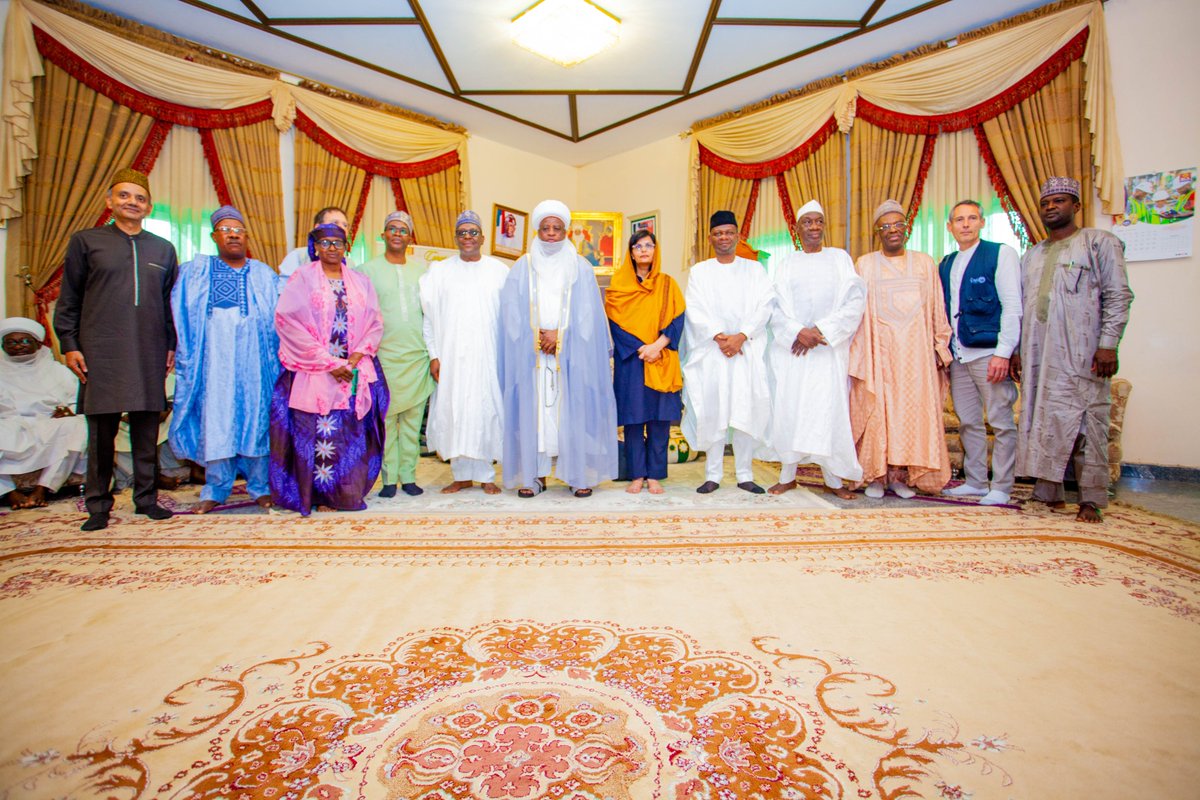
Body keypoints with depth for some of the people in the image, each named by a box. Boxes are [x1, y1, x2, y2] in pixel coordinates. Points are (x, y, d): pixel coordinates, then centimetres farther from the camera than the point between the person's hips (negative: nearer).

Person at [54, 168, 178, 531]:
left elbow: (171, 302, 16)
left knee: (147, 432, 5)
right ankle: (98, 506, 13)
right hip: (101, 353, -2)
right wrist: (69, 344, 0)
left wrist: (172, 345, 9)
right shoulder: (85, 241, 8)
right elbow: (68, 300, 7)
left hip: (150, 355, 2)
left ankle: (146, 499, 16)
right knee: (101, 432, 1)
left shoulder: (163, 249, 15)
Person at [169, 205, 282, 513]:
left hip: (254, 363, 0)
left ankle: (260, 487, 10)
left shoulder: (265, 275, 12)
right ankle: (215, 490, 11)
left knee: (256, 418, 1)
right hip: (214, 361, 0)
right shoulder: (195, 271, 12)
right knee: (214, 421, 1)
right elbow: (179, 316, 10)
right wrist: (180, 354, -1)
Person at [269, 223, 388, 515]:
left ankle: (349, 493, 12)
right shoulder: (302, 278, 3)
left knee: (353, 432, 2)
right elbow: (288, 321, -6)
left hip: (356, 371, 3)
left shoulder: (360, 281, 13)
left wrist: (358, 355, -9)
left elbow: (374, 322, 8)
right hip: (315, 371, -3)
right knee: (319, 432, -3)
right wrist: (327, 362, -12)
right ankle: (321, 495, 8)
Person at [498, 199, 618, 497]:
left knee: (573, 410, -2)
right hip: (530, 352, 1)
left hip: (571, 353, 0)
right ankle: (535, 475, 5)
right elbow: (513, 311, 3)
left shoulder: (580, 267, 10)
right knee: (533, 410, -1)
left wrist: (560, 334, -12)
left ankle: (579, 474, 5)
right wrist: (537, 337, -10)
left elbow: (587, 311, 1)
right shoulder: (523, 267, 11)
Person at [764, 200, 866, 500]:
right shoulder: (787, 264, 12)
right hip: (790, 347, 1)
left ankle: (834, 479, 5)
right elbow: (777, 307, 2)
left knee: (829, 409, -5)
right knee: (788, 408, -2)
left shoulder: (840, 258, 11)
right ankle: (788, 476, 8)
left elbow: (855, 299, 0)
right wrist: (798, 332, -16)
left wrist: (821, 331, -11)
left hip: (829, 348, 0)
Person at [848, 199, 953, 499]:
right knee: (876, 411, -3)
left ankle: (901, 475, 9)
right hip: (879, 350, -2)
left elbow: (936, 309, 13)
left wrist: (940, 347, 6)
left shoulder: (925, 263, 12)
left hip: (915, 351, 2)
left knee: (914, 410, 0)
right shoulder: (865, 264, 6)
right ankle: (876, 476, 5)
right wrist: (858, 355, -5)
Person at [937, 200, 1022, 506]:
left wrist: (1003, 353, -14)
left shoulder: (1001, 254, -1)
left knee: (1001, 422, 0)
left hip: (989, 353, -6)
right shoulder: (946, 264, 16)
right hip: (957, 355, 6)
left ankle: (1001, 487, 8)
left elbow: (1012, 306, -8)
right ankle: (975, 482, 21)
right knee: (968, 422, 11)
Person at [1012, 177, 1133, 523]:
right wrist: (1016, 349, 13)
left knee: (1086, 422, -6)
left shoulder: (1099, 242, 5)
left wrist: (1108, 344, -12)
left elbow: (1118, 296, -3)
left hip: (1080, 353, -5)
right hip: (1038, 355, 5)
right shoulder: (1032, 255, 21)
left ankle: (1091, 499, 0)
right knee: (1041, 420, 4)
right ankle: (1049, 492, 11)